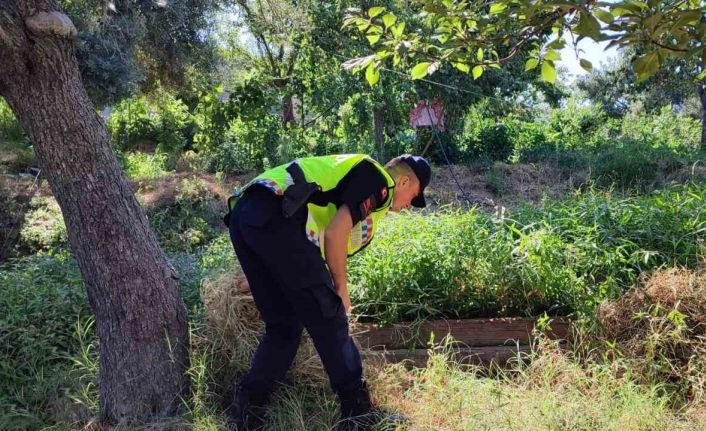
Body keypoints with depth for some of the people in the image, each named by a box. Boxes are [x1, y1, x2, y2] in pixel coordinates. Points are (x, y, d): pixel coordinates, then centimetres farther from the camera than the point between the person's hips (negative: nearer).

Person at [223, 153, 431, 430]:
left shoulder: (357, 172, 33)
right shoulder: (379, 180, 6)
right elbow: (335, 234, -6)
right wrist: (341, 288, 7)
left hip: (242, 214, 9)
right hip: (275, 217, -9)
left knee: (283, 325, 16)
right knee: (327, 317, 2)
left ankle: (245, 409, 13)